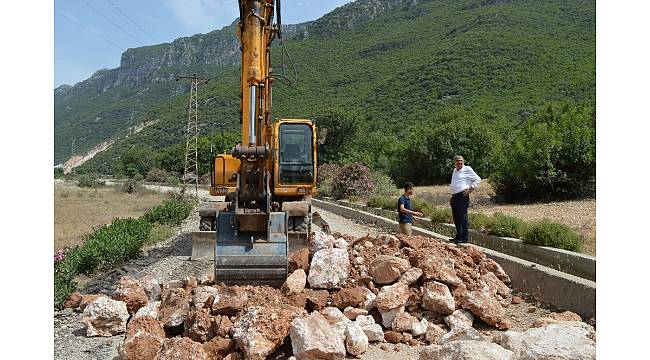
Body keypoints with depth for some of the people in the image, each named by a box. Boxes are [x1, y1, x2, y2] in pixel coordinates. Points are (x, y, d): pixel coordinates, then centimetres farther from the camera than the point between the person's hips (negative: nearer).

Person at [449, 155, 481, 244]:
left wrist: (471, 189, -11)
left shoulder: (467, 169, -3)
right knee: (456, 218, 11)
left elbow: (477, 179, -4)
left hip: (462, 196, -8)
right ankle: (459, 236, 21)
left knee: (462, 217, -9)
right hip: (454, 196, 8)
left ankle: (465, 238, -6)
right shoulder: (454, 171, 20)